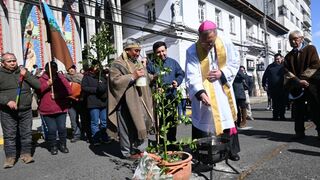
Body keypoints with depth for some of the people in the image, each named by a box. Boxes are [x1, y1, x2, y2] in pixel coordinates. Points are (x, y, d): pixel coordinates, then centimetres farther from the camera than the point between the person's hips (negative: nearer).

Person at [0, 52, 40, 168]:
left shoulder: (23, 72, 12)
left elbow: (38, 85, 4)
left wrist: (26, 75, -7)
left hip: (26, 110, 2)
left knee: (26, 133, 6)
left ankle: (26, 153, 19)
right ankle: (10, 157, 15)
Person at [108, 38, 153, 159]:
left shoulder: (138, 64, 19)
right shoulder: (117, 64, -5)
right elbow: (115, 81, -18)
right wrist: (133, 76, -22)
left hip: (140, 101, 7)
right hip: (126, 103, -7)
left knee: (141, 124, 10)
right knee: (128, 128, 0)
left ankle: (140, 149, 24)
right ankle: (128, 152, 15)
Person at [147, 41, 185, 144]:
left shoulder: (173, 62, 10)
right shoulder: (151, 65, 1)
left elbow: (181, 74, 12)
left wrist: (177, 82, -6)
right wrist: (153, 79, -22)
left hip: (172, 97, 3)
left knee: (172, 121, 12)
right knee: (159, 122, 3)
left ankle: (172, 141, 28)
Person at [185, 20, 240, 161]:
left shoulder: (225, 43, -6)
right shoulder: (192, 51, -14)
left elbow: (235, 62, 3)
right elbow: (192, 75, -22)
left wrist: (222, 73, -14)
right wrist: (199, 92, -37)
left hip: (223, 91, 3)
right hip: (204, 92, -3)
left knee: (227, 120, 12)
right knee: (204, 122, -1)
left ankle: (231, 150, 29)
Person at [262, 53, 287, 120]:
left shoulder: (284, 66, 5)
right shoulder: (270, 66, 9)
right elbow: (265, 76, 14)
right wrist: (264, 84, 10)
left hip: (282, 88, -1)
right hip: (273, 88, 1)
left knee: (282, 102, 2)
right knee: (275, 102, 5)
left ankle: (282, 115, 12)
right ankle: (275, 115, 13)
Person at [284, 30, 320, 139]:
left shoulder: (310, 49, 7)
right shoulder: (288, 56, 15)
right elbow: (287, 72, 1)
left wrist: (303, 78, -14)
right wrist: (298, 81, -16)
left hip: (310, 86, -3)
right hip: (296, 87, 3)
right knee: (297, 110, 4)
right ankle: (299, 132, 11)